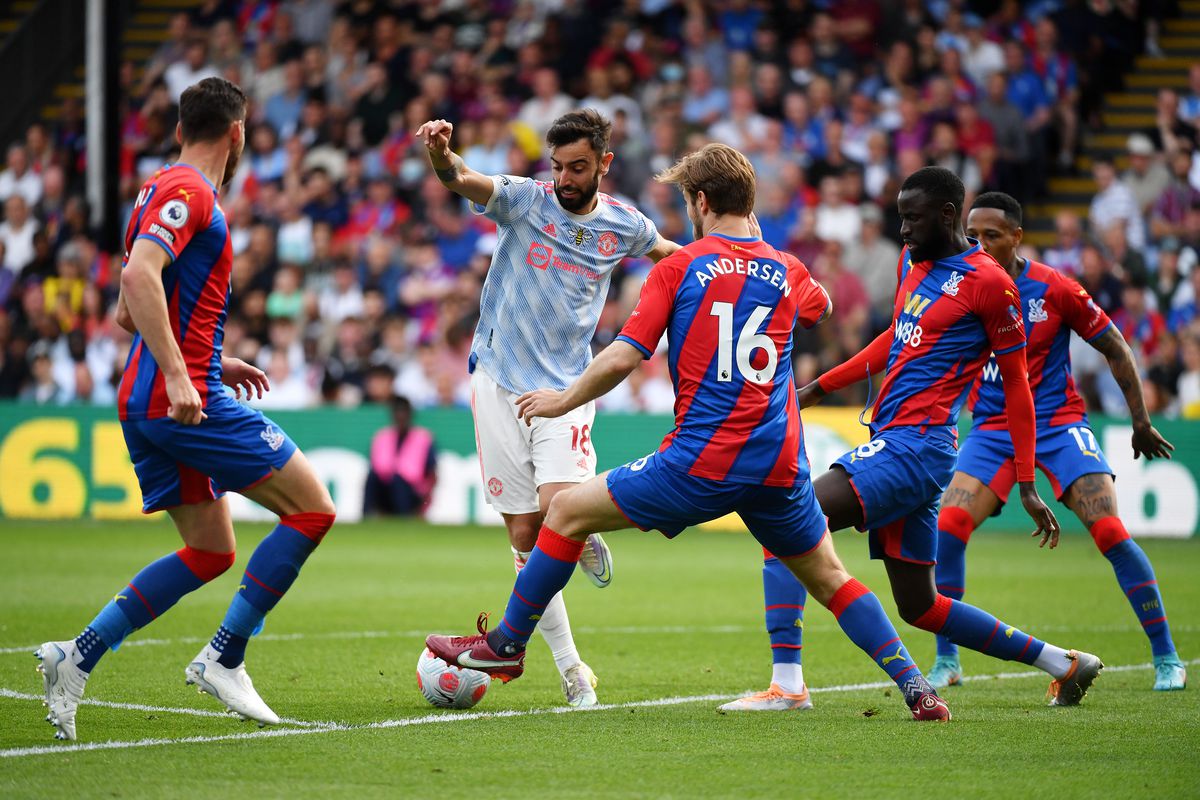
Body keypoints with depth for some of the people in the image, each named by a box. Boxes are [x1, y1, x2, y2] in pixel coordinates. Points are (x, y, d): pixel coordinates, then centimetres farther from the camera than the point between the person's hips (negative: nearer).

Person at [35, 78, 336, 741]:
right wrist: (179, 373, -30)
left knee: (210, 551, 14)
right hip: (187, 399, -10)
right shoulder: (188, 192, -11)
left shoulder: (165, 189, 19)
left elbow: (128, 312, 25)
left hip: (147, 405, 10)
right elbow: (139, 276, -26)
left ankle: (76, 658, 6)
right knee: (312, 510, -4)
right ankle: (224, 659, -4)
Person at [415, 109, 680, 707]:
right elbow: (463, 182, -24)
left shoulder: (623, 225, 4)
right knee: (523, 532, 0)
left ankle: (586, 541, 15)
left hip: (567, 388, 0)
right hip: (499, 382, 0)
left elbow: (668, 253, 28)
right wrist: (440, 152, -45)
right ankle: (570, 666, 10)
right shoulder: (524, 200, -4)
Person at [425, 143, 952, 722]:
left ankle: (507, 646, 18)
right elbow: (820, 306, 37)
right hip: (779, 470, 4)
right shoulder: (787, 272, 11)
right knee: (829, 579, 19)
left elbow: (621, 358, -6)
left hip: (701, 463, -4)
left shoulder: (679, 268, 0)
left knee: (568, 513, 11)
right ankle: (915, 688, 8)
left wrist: (562, 401, 10)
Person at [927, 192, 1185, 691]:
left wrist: (1141, 422, 6)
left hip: (1058, 422, -2)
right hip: (992, 429, 2)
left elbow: (1114, 348, 2)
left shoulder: (1054, 289, -9)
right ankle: (946, 661, -4)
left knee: (1111, 532, -15)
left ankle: (1166, 658, -2)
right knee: (947, 527, -18)